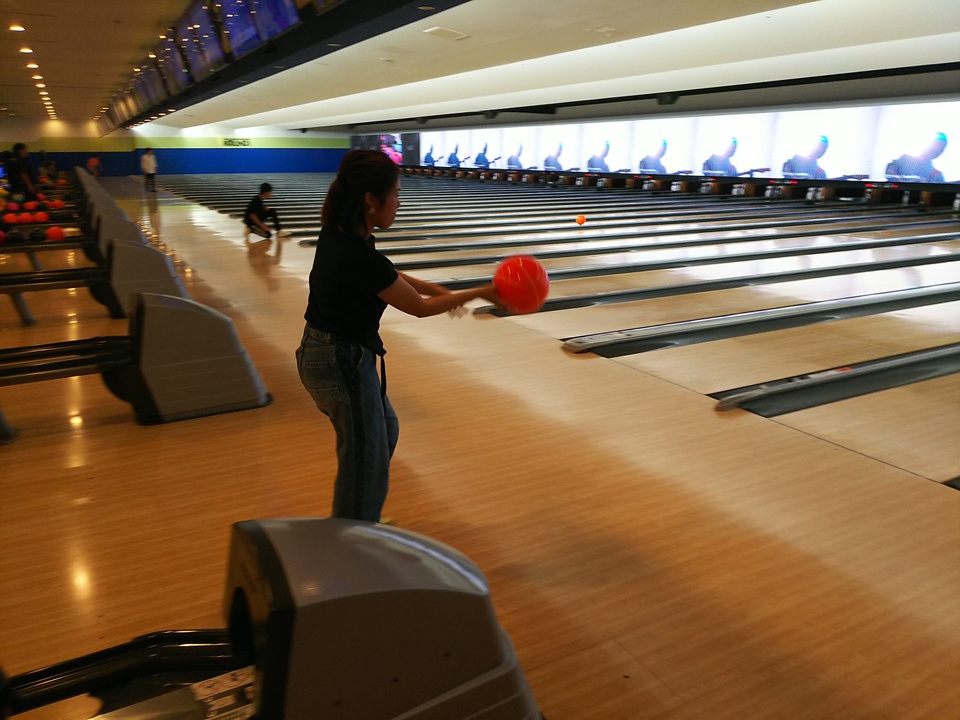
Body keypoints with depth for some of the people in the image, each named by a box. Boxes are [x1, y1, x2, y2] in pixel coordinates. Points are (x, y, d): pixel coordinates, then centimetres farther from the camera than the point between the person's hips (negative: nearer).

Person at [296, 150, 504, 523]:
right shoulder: (358, 257, -28)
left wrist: (435, 288, 7)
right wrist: (480, 293, -6)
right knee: (365, 462, 7)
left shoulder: (337, 233, -2)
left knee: (384, 432, 26)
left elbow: (386, 275, 14)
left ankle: (359, 522, 43)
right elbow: (419, 307, -16)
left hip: (320, 353, 10)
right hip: (343, 364, -10)